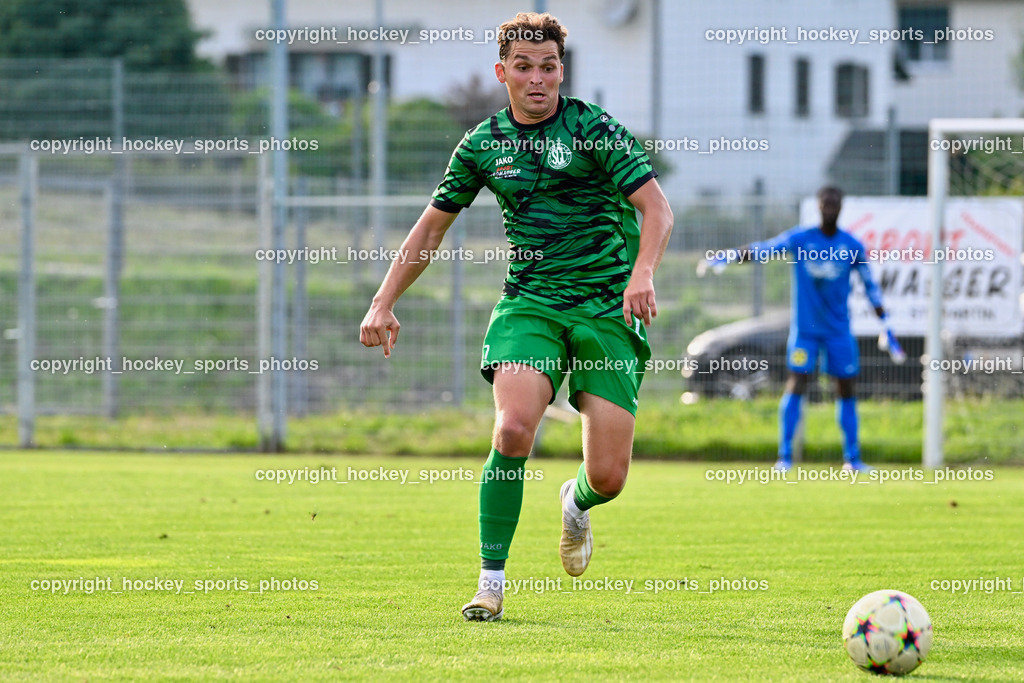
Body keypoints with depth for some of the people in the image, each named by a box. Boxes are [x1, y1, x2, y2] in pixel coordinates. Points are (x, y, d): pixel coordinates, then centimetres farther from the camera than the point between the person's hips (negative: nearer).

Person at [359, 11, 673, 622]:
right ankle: (492, 582, -14)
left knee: (608, 477, -8)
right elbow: (433, 226, 18)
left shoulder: (594, 129, -5)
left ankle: (576, 504, 32)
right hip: (529, 301, 2)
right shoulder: (484, 145, 7)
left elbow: (656, 209, -11)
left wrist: (642, 274, -29)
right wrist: (384, 303, 12)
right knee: (513, 428, -26)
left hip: (606, 305, -2)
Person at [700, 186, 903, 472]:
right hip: (804, 327, -2)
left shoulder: (853, 247, -2)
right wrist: (727, 257, -23)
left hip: (839, 329, 2)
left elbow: (871, 287, 4)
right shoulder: (799, 239, -5)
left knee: (846, 388, 4)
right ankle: (785, 456, -9)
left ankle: (852, 458, 13)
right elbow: (760, 250, -8)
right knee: (796, 382, -12)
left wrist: (886, 328, 3)